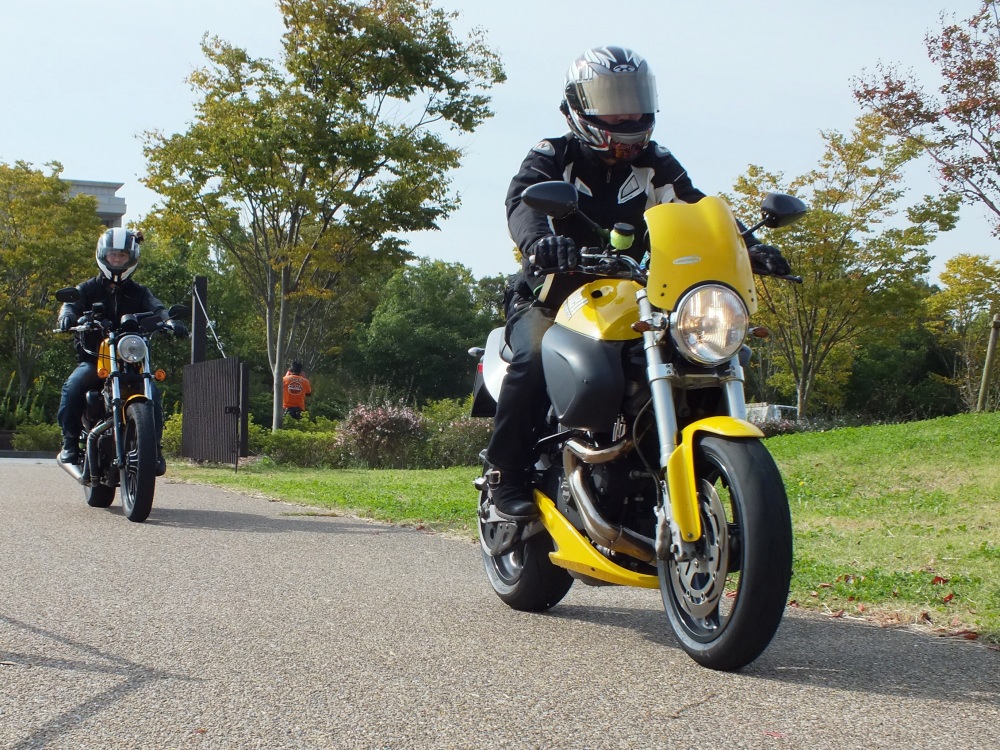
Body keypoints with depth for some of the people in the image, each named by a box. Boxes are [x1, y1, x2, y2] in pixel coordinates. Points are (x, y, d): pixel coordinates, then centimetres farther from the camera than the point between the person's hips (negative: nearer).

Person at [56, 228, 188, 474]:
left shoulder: (138, 292, 13)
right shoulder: (89, 288, 12)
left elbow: (155, 307, -7)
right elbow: (72, 303, -7)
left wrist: (169, 320, -31)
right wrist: (67, 316, -33)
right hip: (93, 359, 0)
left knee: (151, 392, -26)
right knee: (72, 387, -29)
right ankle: (70, 441, -17)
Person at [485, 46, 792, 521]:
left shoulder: (656, 167, 11)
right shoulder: (551, 157, -1)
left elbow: (699, 210, -3)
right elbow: (522, 202, -22)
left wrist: (748, 247, -23)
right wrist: (540, 241, -46)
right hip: (550, 297, -4)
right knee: (535, 359, -33)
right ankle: (506, 476, -18)